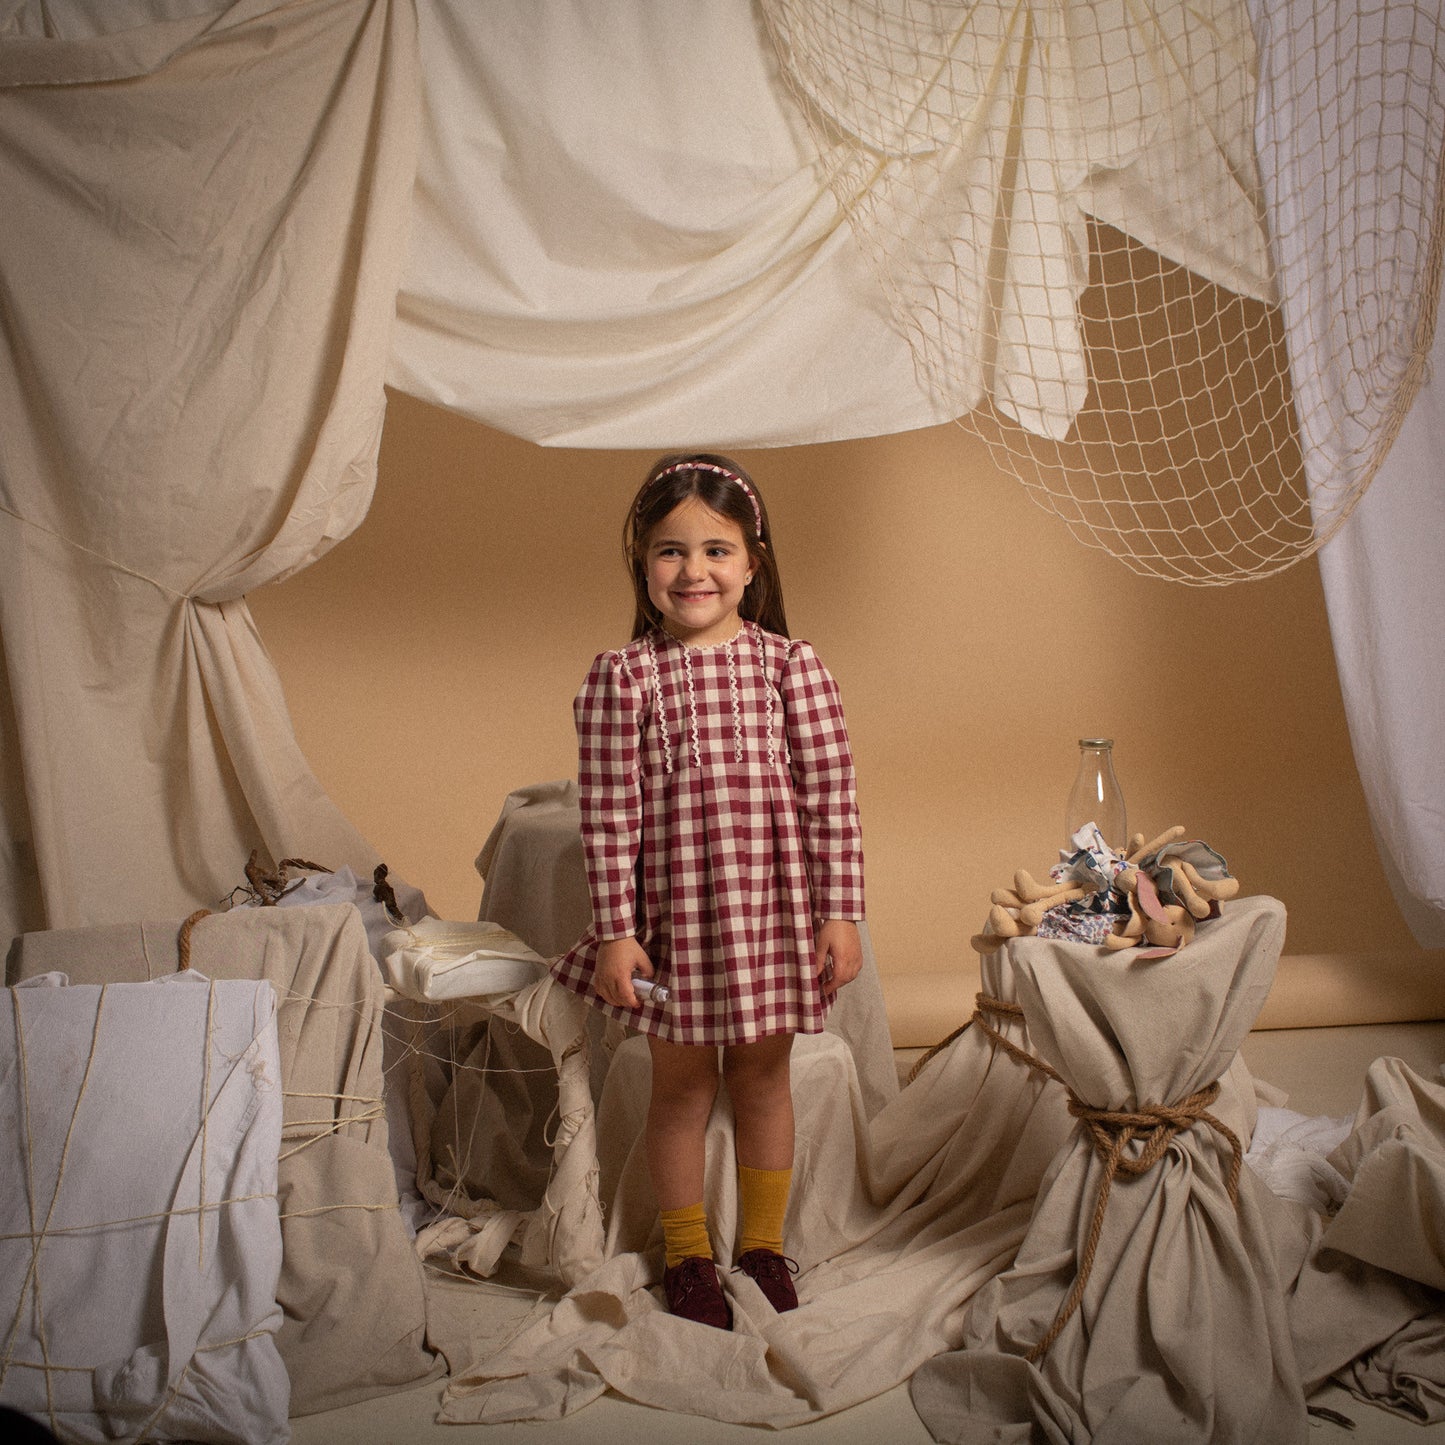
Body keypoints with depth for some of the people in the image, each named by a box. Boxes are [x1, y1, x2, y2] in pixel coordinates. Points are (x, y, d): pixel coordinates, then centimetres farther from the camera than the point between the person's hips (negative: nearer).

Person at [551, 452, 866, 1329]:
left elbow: (832, 797, -3)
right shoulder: (620, 678, -6)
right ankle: (687, 1251, 34)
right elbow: (607, 817, -6)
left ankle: (765, 1240, 36)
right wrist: (616, 931, -8)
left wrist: (841, 912, -5)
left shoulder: (792, 665, -4)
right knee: (683, 1084, 13)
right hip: (673, 909, -1)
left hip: (774, 905, 1)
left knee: (764, 1075, 16)